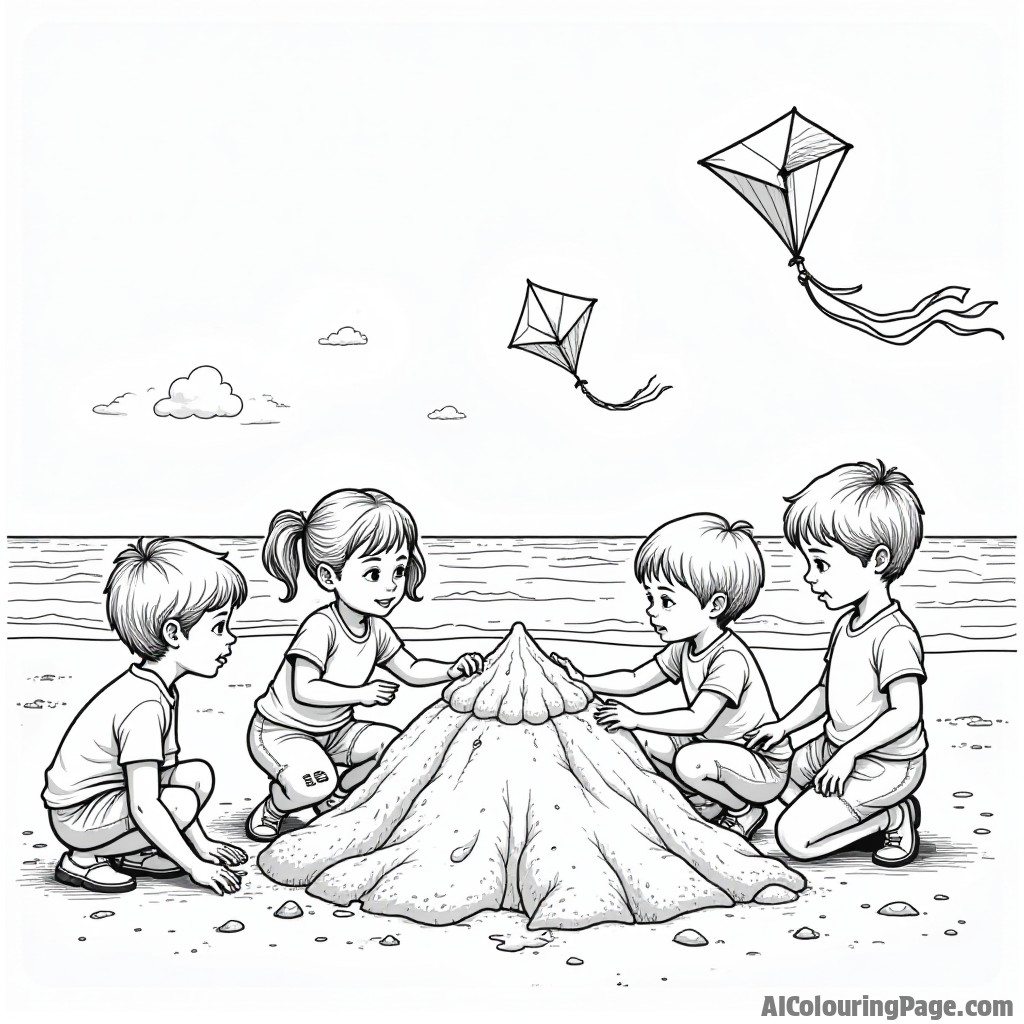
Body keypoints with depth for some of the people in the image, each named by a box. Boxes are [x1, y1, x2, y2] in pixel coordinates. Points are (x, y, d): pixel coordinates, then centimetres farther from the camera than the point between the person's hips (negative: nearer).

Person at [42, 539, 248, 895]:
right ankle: (84, 860, -7)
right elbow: (144, 807, -31)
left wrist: (201, 843, 13)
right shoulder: (145, 706, -29)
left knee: (198, 774, 2)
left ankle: (131, 852, 10)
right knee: (181, 802, -24)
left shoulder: (154, 686, 1)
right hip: (79, 818, -9)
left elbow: (164, 769, 10)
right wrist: (195, 867, -21)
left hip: (110, 796, 9)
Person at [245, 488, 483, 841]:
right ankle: (269, 812, 1)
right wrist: (361, 693, -30)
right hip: (281, 731, -8)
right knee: (316, 781, -33)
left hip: (333, 730, 8)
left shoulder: (376, 630, -4)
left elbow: (410, 670, 5)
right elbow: (303, 690, -34)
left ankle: (334, 798, 16)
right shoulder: (321, 627, -29)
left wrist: (452, 670, -12)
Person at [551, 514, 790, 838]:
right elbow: (635, 680, 4)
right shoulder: (683, 649, 0)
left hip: (765, 767, -8)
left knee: (691, 762, -33)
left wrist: (635, 718, -33)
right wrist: (583, 682, -8)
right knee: (645, 738, -2)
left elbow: (696, 720, -35)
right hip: (712, 747, 9)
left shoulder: (730, 659, -28)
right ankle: (707, 803, 8)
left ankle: (744, 812, -4)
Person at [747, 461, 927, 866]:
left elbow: (905, 713, -28)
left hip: (882, 766, -9)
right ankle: (881, 809, 15)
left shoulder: (894, 634, -27)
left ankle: (895, 817, 6)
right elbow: (827, 690, 13)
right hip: (832, 745, 9)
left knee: (793, 836, -10)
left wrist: (848, 754, -24)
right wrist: (784, 725, 5)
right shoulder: (847, 622, 4)